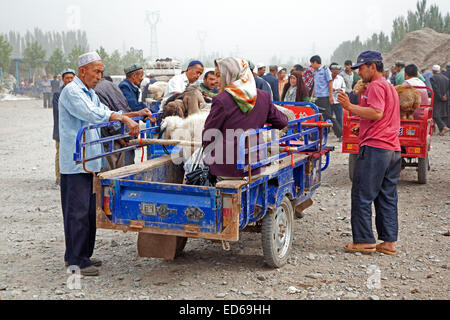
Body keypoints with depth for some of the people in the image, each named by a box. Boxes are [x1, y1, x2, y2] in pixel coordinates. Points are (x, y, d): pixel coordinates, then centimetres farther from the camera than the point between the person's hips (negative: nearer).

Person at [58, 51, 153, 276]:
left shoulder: (90, 93, 20)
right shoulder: (71, 91, -10)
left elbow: (107, 115, 22)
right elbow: (93, 115, -24)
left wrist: (136, 115, 11)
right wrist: (124, 118, -28)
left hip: (90, 162, 10)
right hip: (75, 163, -10)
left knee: (90, 211, 13)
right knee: (78, 211, -6)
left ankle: (83, 255, 22)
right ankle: (75, 260, 1)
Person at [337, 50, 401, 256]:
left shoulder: (376, 86, -8)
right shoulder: (389, 87, 23)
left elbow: (377, 113, -21)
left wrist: (350, 107, -20)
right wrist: (362, 127, 21)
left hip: (375, 148, -10)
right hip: (393, 149, 10)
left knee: (362, 196, -3)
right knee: (387, 197, 11)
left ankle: (365, 241, 1)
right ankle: (389, 241, 13)